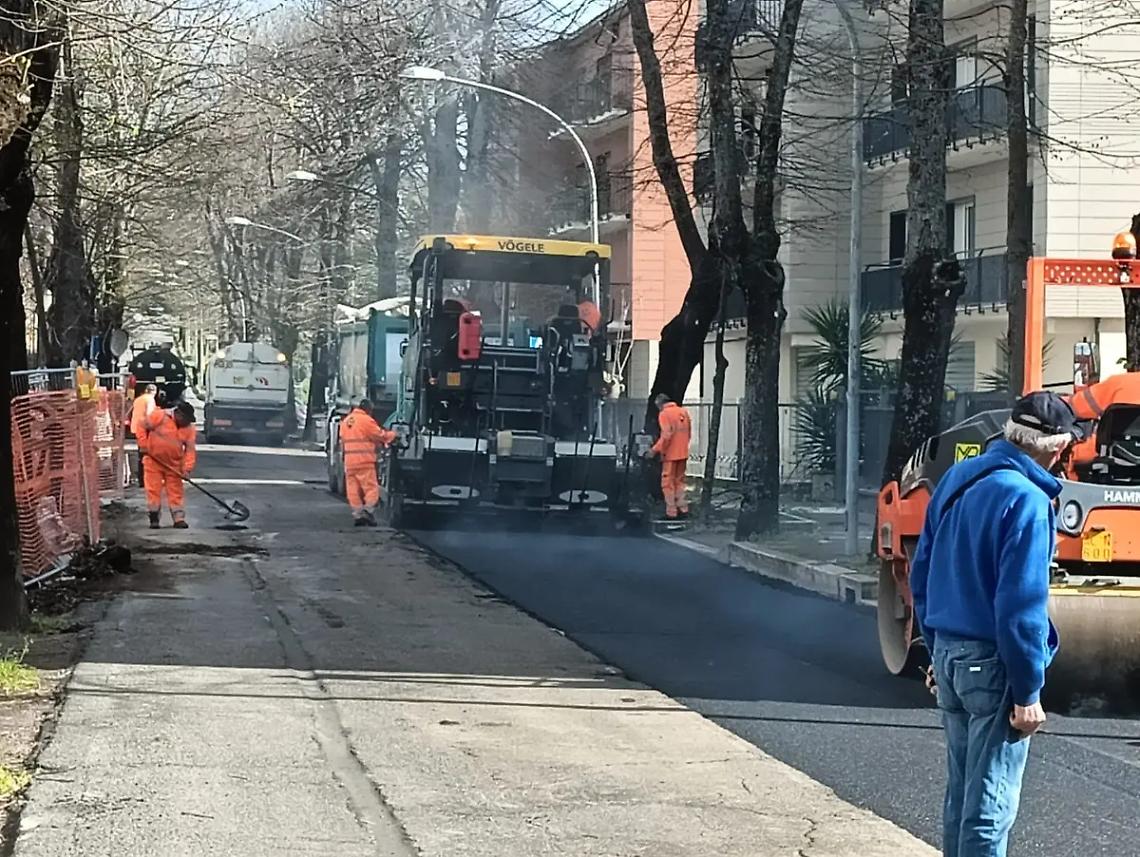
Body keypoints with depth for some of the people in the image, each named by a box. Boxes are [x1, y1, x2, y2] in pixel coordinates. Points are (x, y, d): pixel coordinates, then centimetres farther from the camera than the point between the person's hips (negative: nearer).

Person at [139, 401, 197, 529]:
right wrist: (144, 445, -10)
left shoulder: (189, 429, -4)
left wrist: (187, 467, -18)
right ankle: (154, 518, 7)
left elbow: (190, 449, -8)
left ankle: (179, 518, 5)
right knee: (153, 489, -1)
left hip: (174, 465, 3)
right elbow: (143, 427, -8)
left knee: (175, 491, 2)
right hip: (153, 461, -3)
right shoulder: (159, 416, -15)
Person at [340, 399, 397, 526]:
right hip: (364, 461, -6)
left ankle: (357, 514, 4)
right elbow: (381, 436, -2)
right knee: (371, 488, -2)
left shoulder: (345, 421, 16)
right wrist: (392, 434, 17)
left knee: (353, 490, 6)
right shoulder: (366, 420, -7)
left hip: (349, 462, 6)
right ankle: (368, 511, -14)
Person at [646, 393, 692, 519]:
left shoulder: (664, 414, -11)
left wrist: (655, 450, -14)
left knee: (668, 483, 0)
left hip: (670, 454, -7)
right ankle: (683, 509, 16)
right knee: (679, 481, 17)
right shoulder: (683, 412, 10)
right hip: (683, 453, 7)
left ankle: (671, 512, -1)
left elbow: (666, 436, -20)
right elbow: (689, 433, 13)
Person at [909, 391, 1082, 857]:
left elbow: (922, 574, 14)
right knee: (990, 806, -1)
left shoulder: (956, 480, 7)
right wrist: (1027, 693, -15)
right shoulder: (1026, 501, -19)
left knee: (961, 794, 18)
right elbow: (1020, 605, -21)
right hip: (995, 665, -8)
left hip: (950, 657, 8)